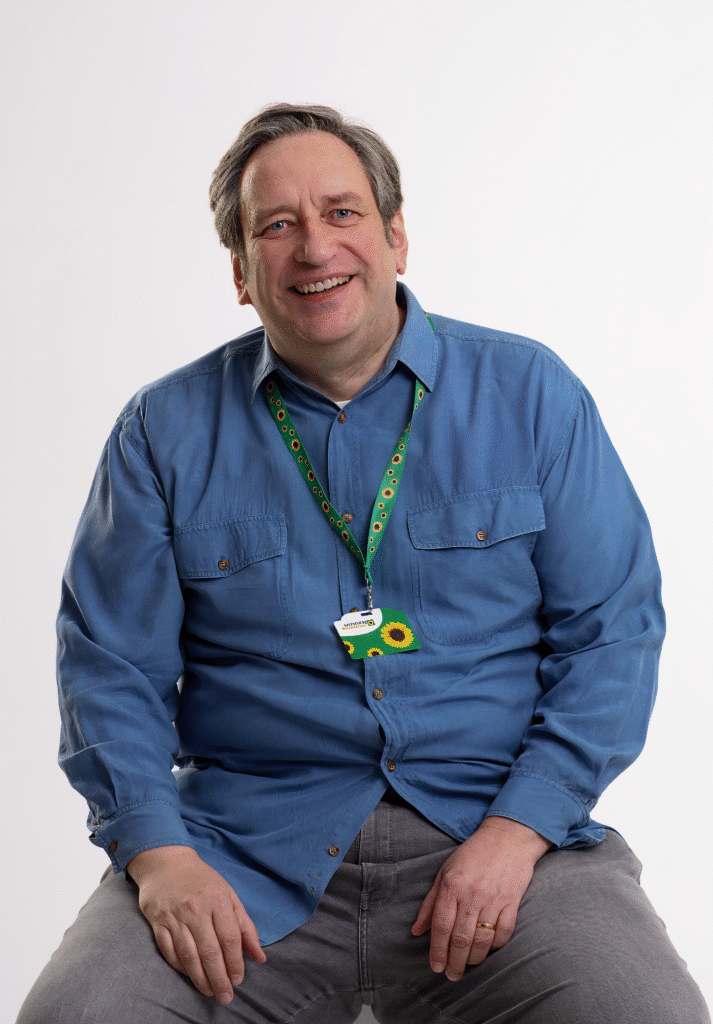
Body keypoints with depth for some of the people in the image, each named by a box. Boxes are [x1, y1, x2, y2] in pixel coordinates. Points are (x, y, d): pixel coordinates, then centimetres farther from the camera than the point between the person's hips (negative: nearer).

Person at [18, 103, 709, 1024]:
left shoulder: (530, 394, 5)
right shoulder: (167, 429, 8)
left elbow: (613, 632, 3)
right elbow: (110, 664, 7)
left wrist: (515, 830, -10)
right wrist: (157, 852, -9)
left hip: (499, 821, 0)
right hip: (245, 851, 1)